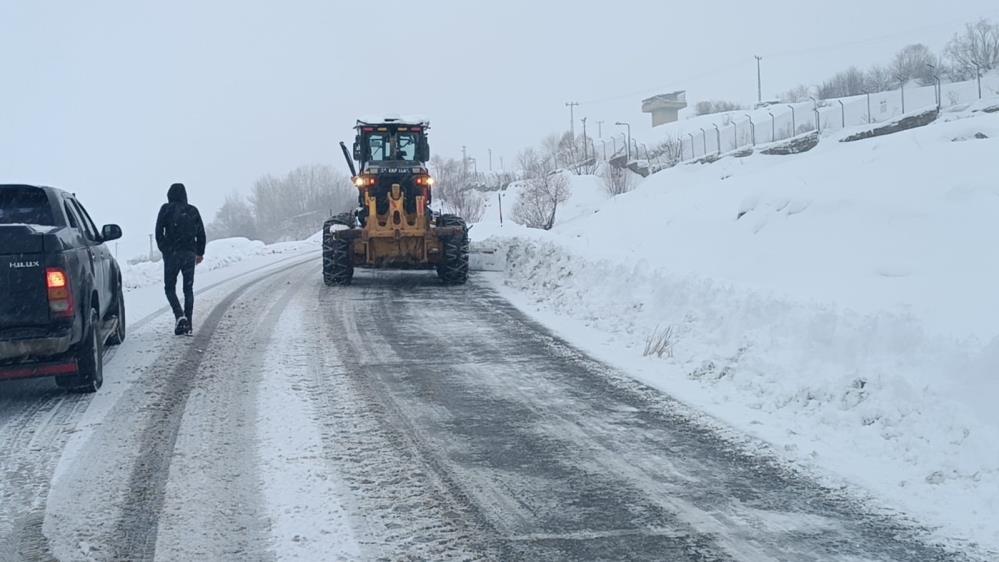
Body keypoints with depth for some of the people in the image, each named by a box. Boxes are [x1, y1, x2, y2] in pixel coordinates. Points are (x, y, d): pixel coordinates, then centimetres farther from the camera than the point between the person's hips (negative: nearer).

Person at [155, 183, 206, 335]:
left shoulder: (166, 209, -2)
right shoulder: (193, 211, 6)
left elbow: (159, 232, -3)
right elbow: (201, 233, 8)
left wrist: (163, 249, 10)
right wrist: (200, 252, 18)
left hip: (172, 253, -3)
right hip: (190, 253, 3)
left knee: (169, 287, 6)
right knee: (188, 288, 9)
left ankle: (179, 316, -16)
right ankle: (188, 323, 5)